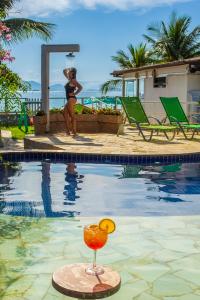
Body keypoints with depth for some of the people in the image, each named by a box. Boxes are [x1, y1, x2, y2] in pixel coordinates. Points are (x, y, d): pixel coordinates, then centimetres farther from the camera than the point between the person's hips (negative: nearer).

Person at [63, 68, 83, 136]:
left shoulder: (73, 80, -9)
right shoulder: (69, 79, 16)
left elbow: (80, 87, -21)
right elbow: (64, 71, 30)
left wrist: (74, 94, -14)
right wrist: (68, 69, 14)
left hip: (71, 99, -10)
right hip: (69, 100, 10)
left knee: (72, 116, -8)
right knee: (65, 114, 9)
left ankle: (74, 132, -7)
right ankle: (68, 130, 10)